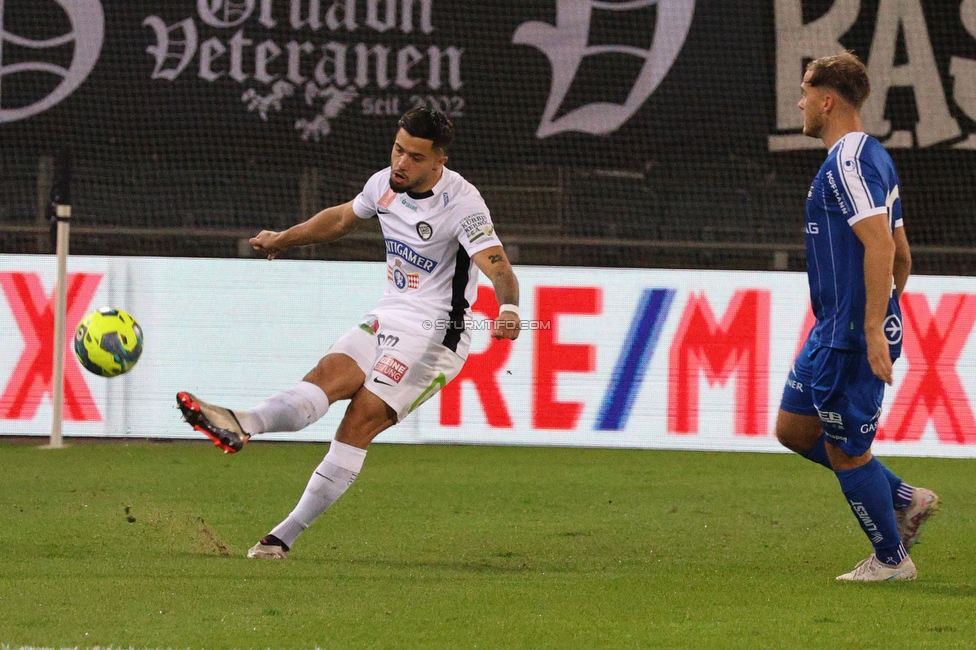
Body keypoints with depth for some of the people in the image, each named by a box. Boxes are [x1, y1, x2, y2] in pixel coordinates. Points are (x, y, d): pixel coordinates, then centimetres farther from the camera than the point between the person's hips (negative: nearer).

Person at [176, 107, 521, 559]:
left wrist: (508, 309, -50)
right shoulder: (386, 183, 4)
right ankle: (243, 425, -40)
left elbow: (497, 267, -30)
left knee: (362, 417, -19)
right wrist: (283, 239, 33)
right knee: (328, 376, -18)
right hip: (387, 318, 7)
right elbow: (343, 218, 25)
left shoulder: (461, 204, -17)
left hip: (435, 332, -7)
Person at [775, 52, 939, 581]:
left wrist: (874, 330, -29)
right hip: (833, 330, 10)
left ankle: (890, 559, 12)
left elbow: (880, 246, -27)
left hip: (851, 335, -10)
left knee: (846, 450, 0)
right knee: (794, 427, 15)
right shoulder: (870, 157, 15)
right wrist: (884, 316, 26)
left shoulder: (849, 163, -18)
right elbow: (902, 253, 20)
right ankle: (905, 500, 19)